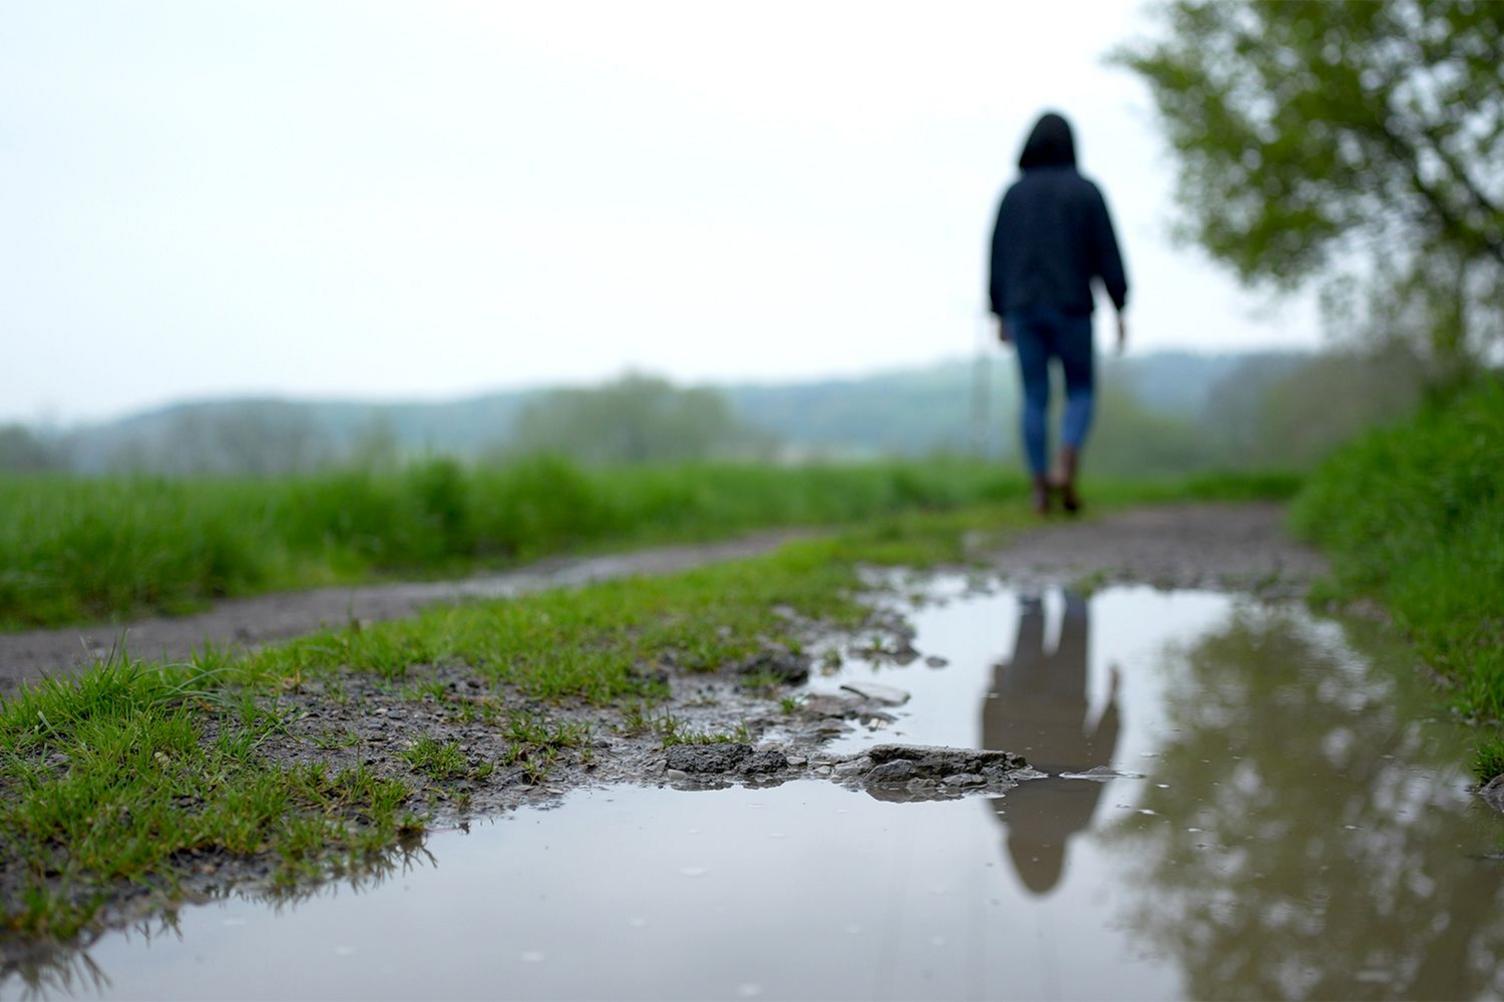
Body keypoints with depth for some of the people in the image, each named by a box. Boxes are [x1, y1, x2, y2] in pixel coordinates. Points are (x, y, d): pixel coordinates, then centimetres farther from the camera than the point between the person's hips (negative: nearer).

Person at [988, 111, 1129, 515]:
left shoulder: (1014, 193, 5)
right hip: (1071, 308, -2)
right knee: (1081, 392, 10)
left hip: (1024, 307, 2)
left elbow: (999, 257, 5)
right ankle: (1066, 469, -13)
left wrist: (1000, 314, 11)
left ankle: (1040, 489, 2)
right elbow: (1107, 252, -6)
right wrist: (1120, 309, -1)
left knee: (1035, 399, 7)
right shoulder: (1085, 190, -3)